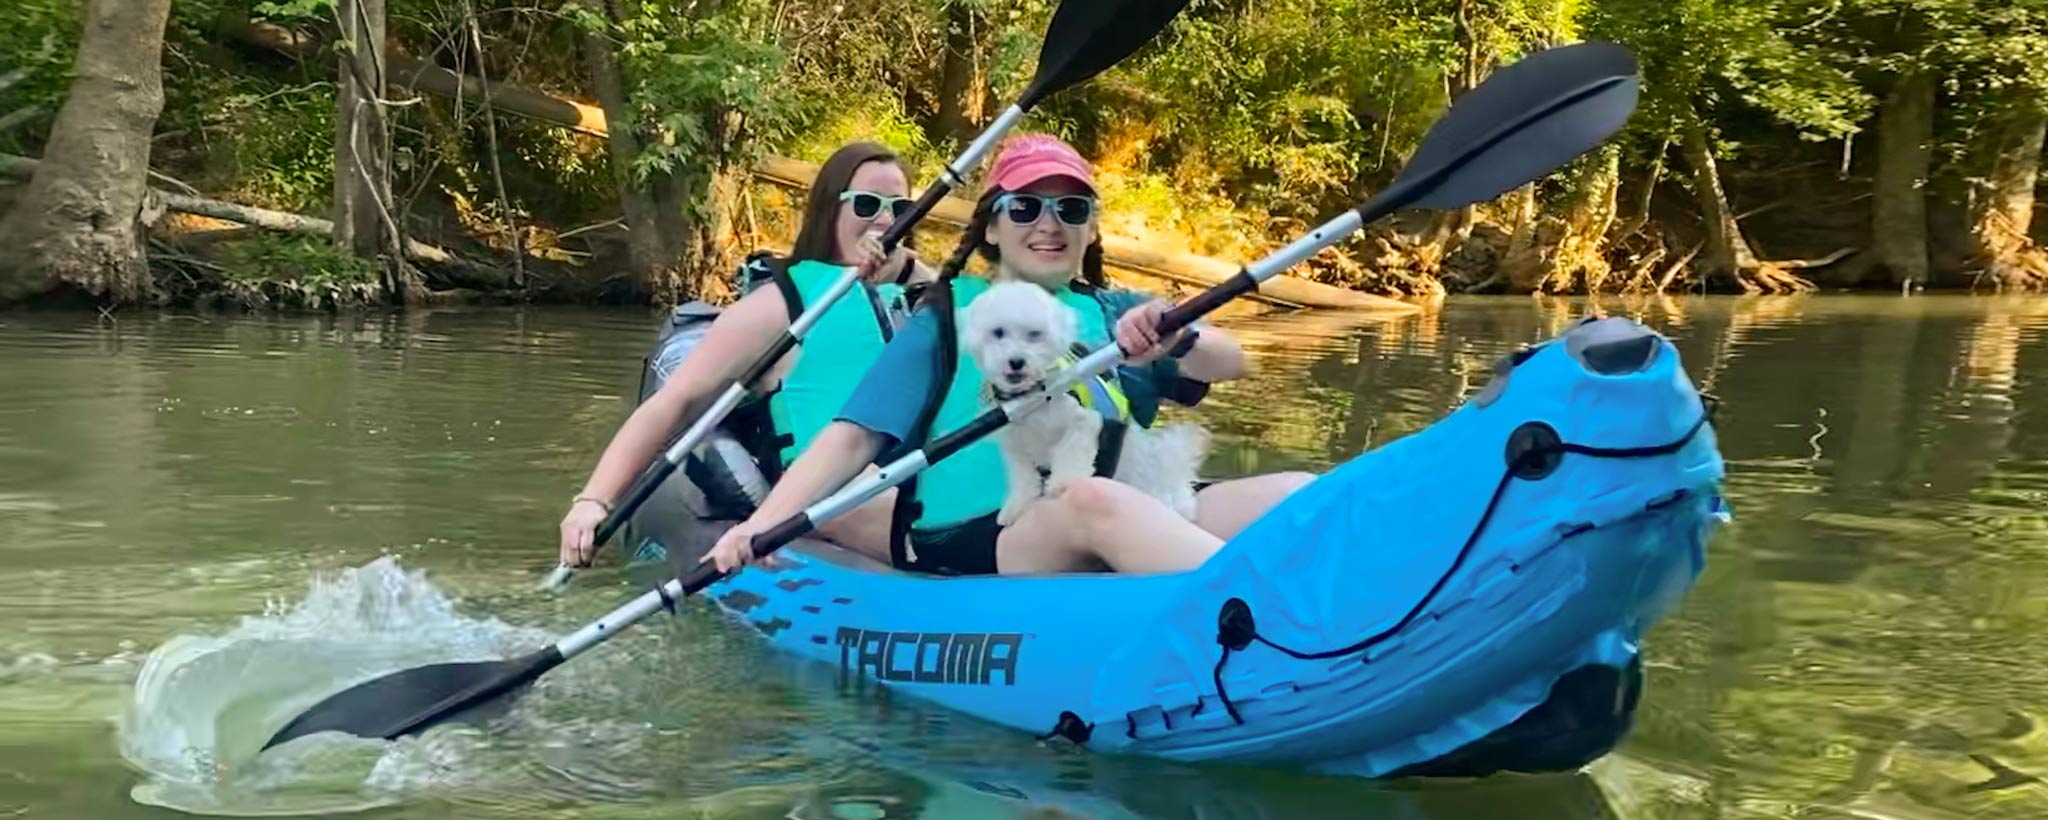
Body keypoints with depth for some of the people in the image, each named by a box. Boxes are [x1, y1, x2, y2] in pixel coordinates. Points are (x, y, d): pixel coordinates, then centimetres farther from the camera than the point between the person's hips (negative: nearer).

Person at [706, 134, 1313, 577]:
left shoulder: (1117, 313, 23)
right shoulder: (949, 317, 14)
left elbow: (1230, 361, 6)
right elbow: (855, 435, 4)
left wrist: (1177, 341, -18)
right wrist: (763, 524, -12)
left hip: (1135, 527, 5)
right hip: (971, 546, -4)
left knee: (1298, 496, -21)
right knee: (1097, 500, -38)